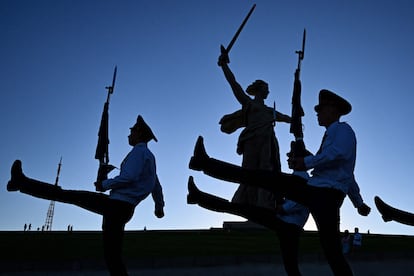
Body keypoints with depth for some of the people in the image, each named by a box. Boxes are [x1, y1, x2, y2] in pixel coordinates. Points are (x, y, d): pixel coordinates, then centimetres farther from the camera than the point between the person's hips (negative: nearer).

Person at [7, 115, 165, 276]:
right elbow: (157, 186, 30)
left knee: (112, 256, -12)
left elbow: (129, 177, -22)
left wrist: (105, 185, -10)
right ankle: (23, 183, 21)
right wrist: (159, 206, 38)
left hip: (118, 206, -9)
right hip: (115, 203, 9)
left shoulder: (139, 151, -7)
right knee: (70, 195, 12)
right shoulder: (149, 156, 22)